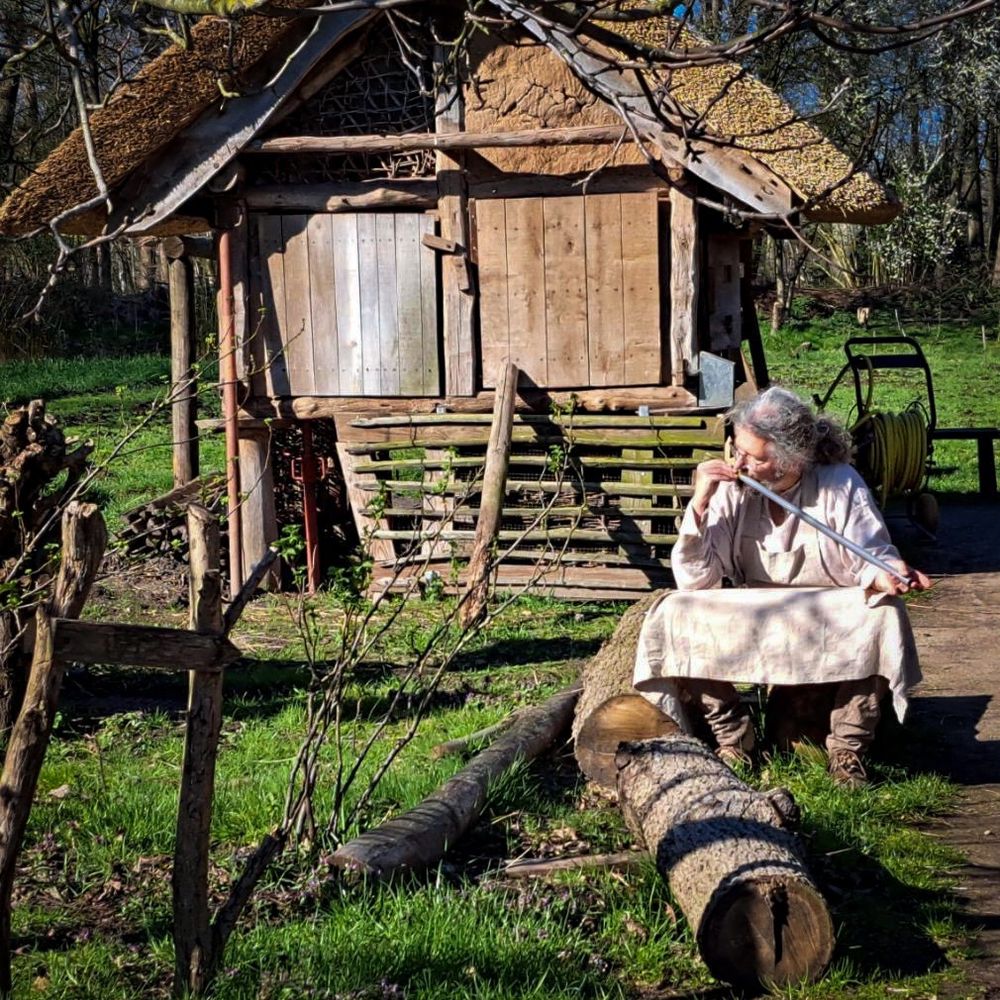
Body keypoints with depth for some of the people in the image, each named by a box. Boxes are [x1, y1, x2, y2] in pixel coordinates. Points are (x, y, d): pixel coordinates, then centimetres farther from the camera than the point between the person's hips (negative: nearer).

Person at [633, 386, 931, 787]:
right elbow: (695, 581, -12)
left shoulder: (840, 485, -12)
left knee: (882, 614, -33)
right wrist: (700, 504, -23)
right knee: (675, 614, -21)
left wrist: (884, 575, -37)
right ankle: (732, 739, -5)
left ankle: (847, 750, -16)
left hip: (833, 622, -2)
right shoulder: (731, 490, -9)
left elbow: (872, 557, -12)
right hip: (751, 624, 2)